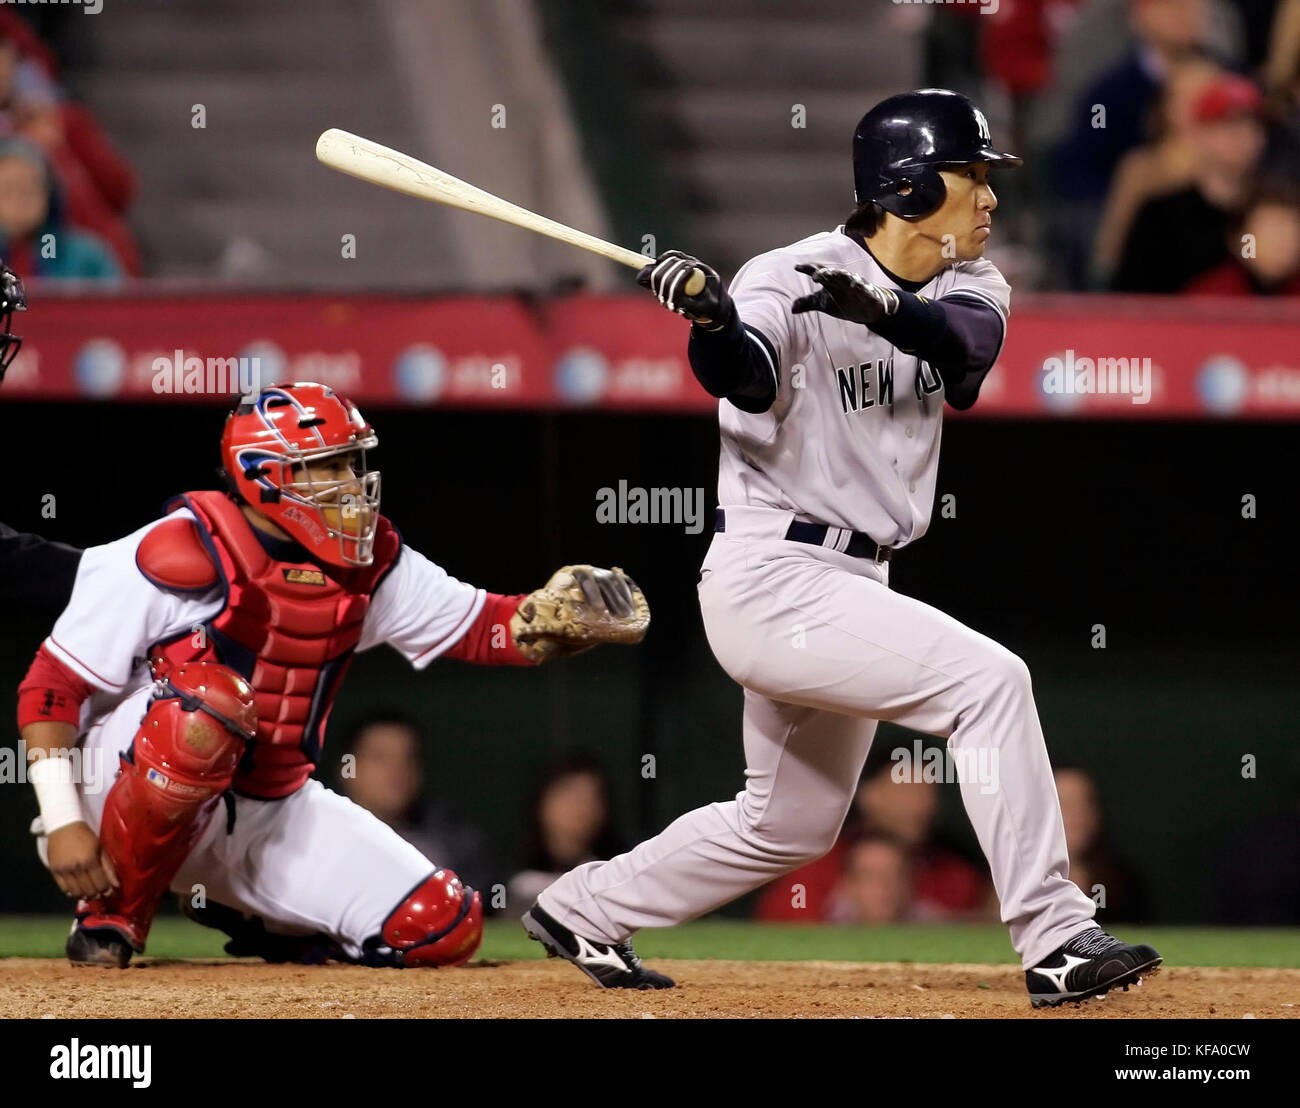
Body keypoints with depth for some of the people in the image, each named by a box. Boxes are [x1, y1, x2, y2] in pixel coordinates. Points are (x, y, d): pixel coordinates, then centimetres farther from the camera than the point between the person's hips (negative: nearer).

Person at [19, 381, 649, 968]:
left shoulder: (370, 565, 0)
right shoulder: (180, 557, -19)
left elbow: (481, 629, 6)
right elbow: (51, 686, -15)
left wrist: (559, 617, -16)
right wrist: (62, 821, -22)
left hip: (276, 812, 6)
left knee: (444, 930, -7)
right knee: (209, 707, -40)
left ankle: (247, 911, 17)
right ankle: (114, 913, -17)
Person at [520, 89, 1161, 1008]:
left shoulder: (965, 287, 5)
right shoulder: (793, 280, -14)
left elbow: (970, 341, -18)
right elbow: (748, 379, -33)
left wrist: (887, 309, -38)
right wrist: (714, 319, -55)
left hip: (850, 586, 9)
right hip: (773, 580, -9)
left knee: (791, 826, 21)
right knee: (987, 680, -22)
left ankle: (584, 911, 37)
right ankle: (1056, 943, -21)